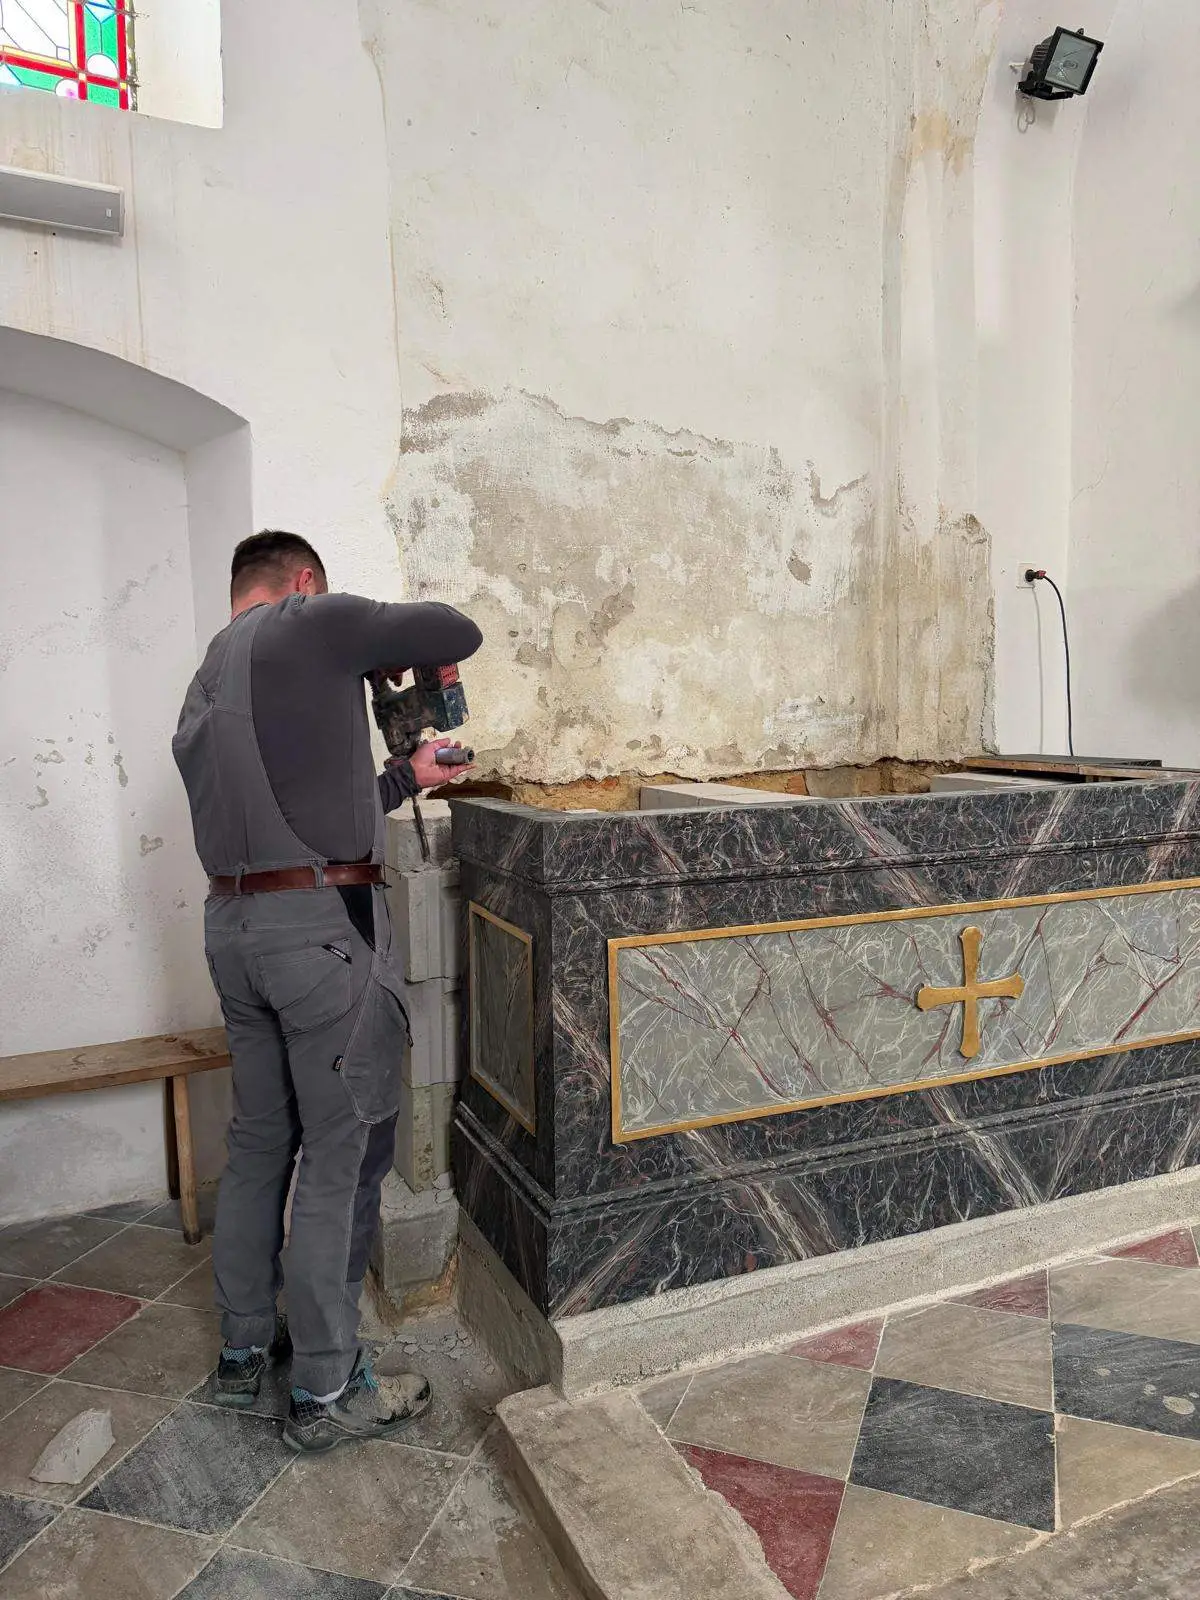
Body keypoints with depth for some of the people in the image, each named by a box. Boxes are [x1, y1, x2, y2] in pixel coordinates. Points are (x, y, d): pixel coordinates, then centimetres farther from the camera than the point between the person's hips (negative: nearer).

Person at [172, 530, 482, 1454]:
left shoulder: (205, 685, 20)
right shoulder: (312, 622, -4)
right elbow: (460, 634, -1)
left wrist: (409, 777, 31)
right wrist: (421, 660, 19)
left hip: (234, 923, 9)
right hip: (323, 922, -9)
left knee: (259, 1144, 19)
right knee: (342, 1158, 2)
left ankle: (244, 1351, 33)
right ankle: (325, 1393, 14)